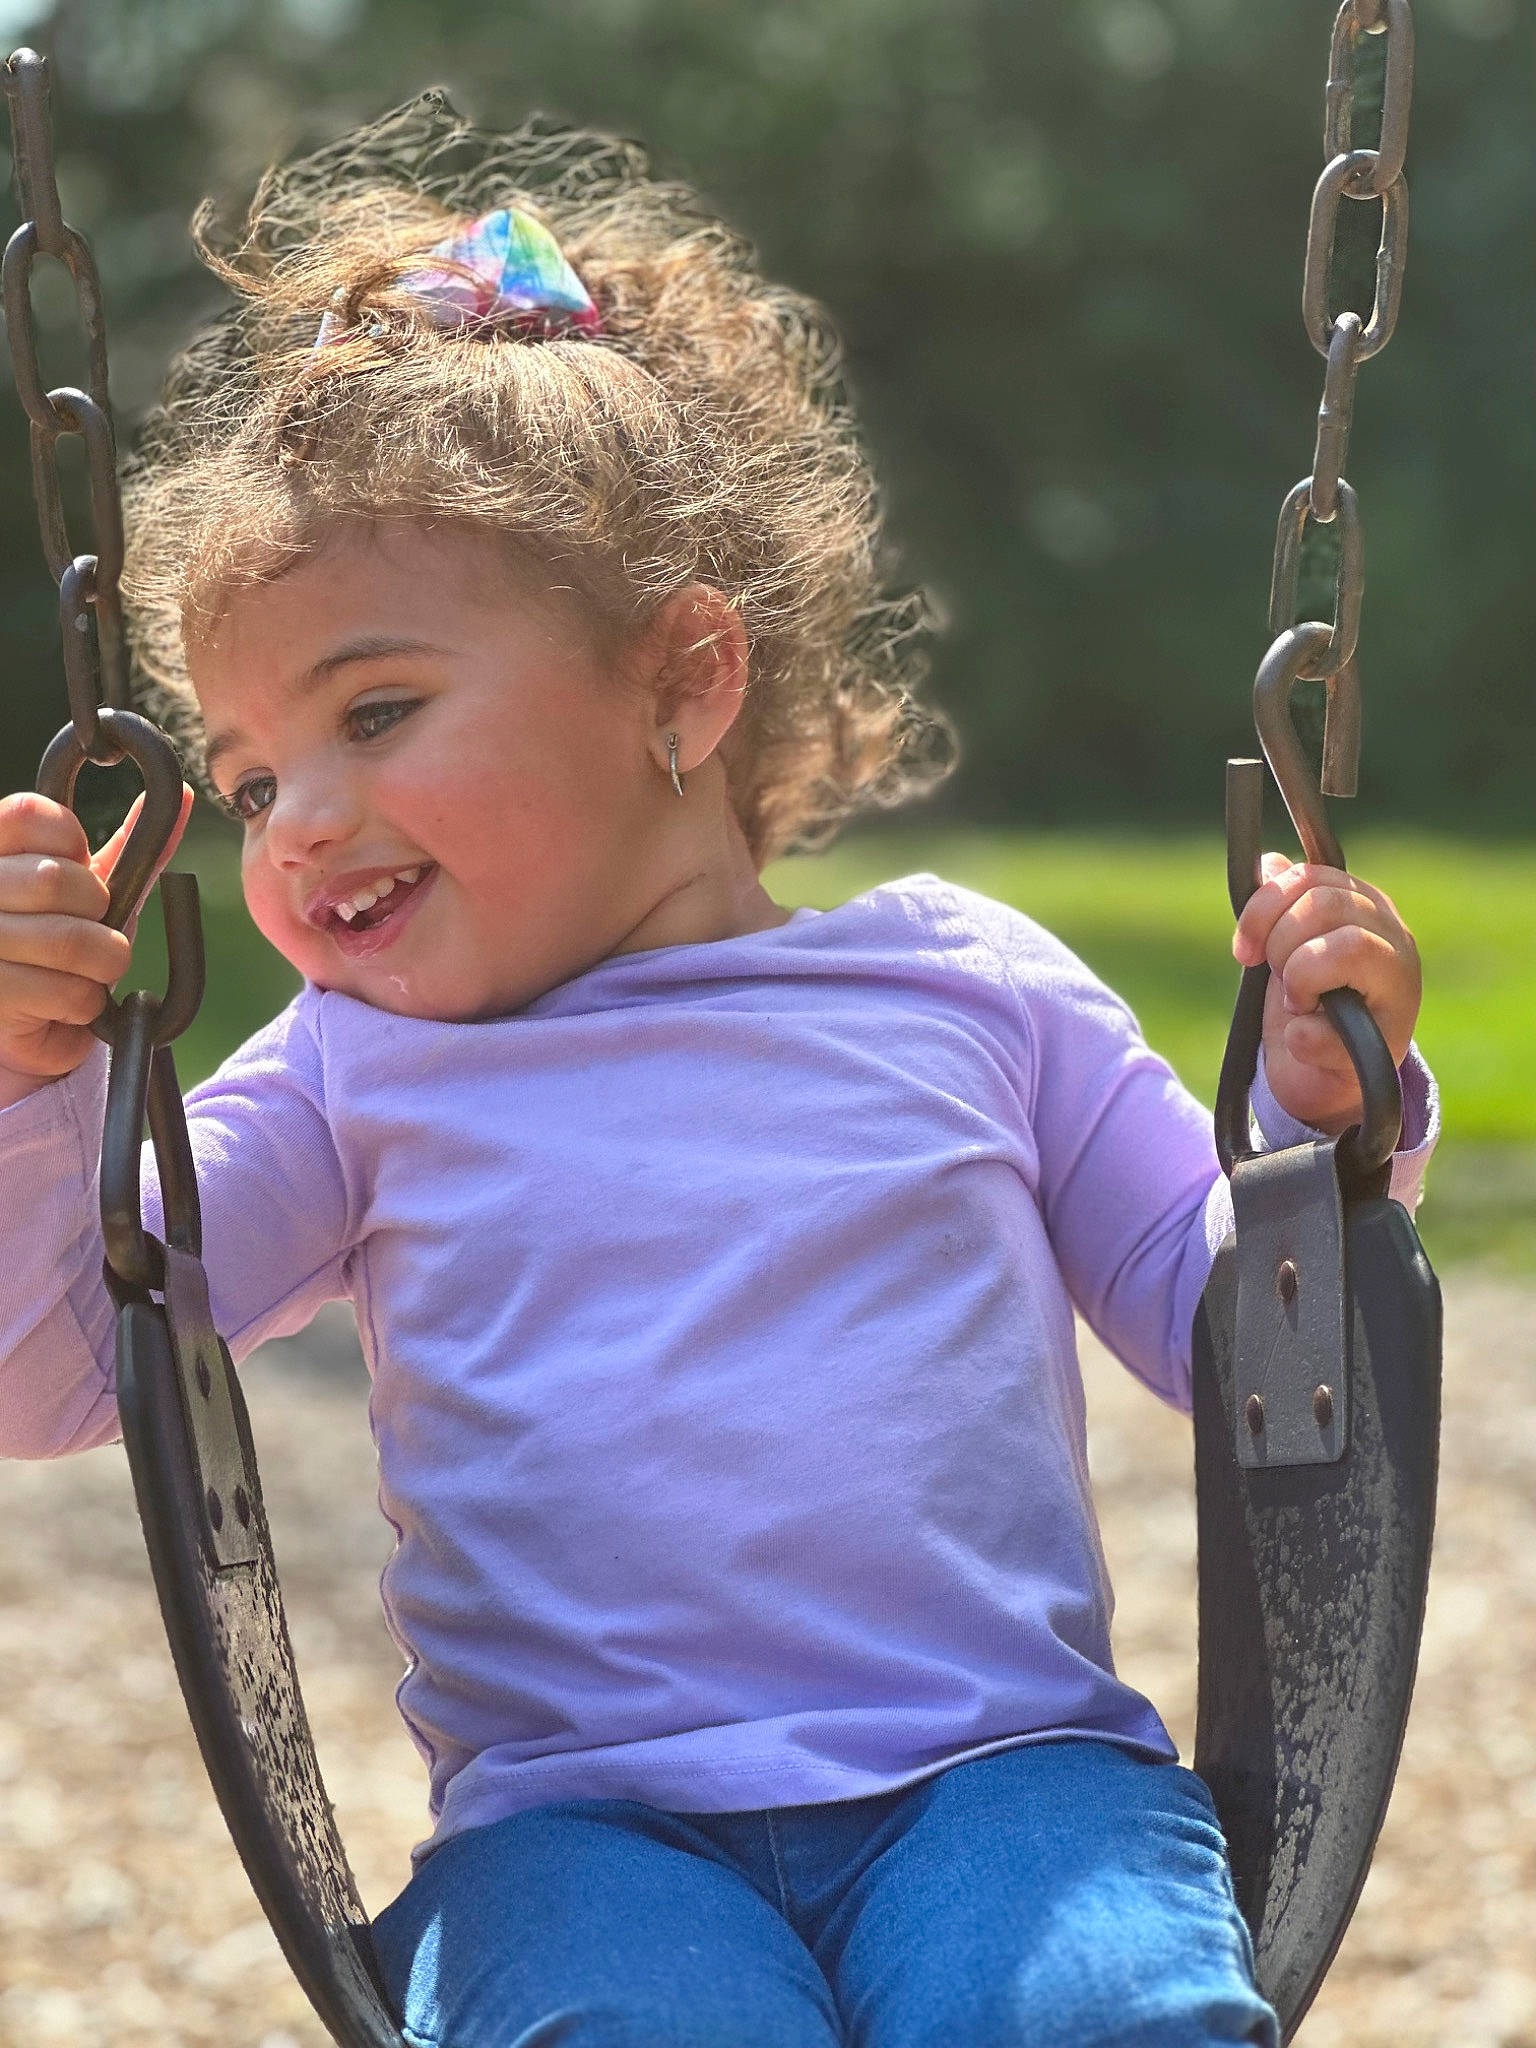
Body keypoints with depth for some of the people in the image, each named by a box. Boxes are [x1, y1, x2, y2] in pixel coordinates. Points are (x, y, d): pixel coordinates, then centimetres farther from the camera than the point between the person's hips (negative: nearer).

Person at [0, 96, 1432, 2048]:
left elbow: (1224, 1330, 19)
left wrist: (1321, 1116, 0)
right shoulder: (357, 1078, 15)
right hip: (578, 1827, 0)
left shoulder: (966, 990, 13)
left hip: (1003, 1768, 0)